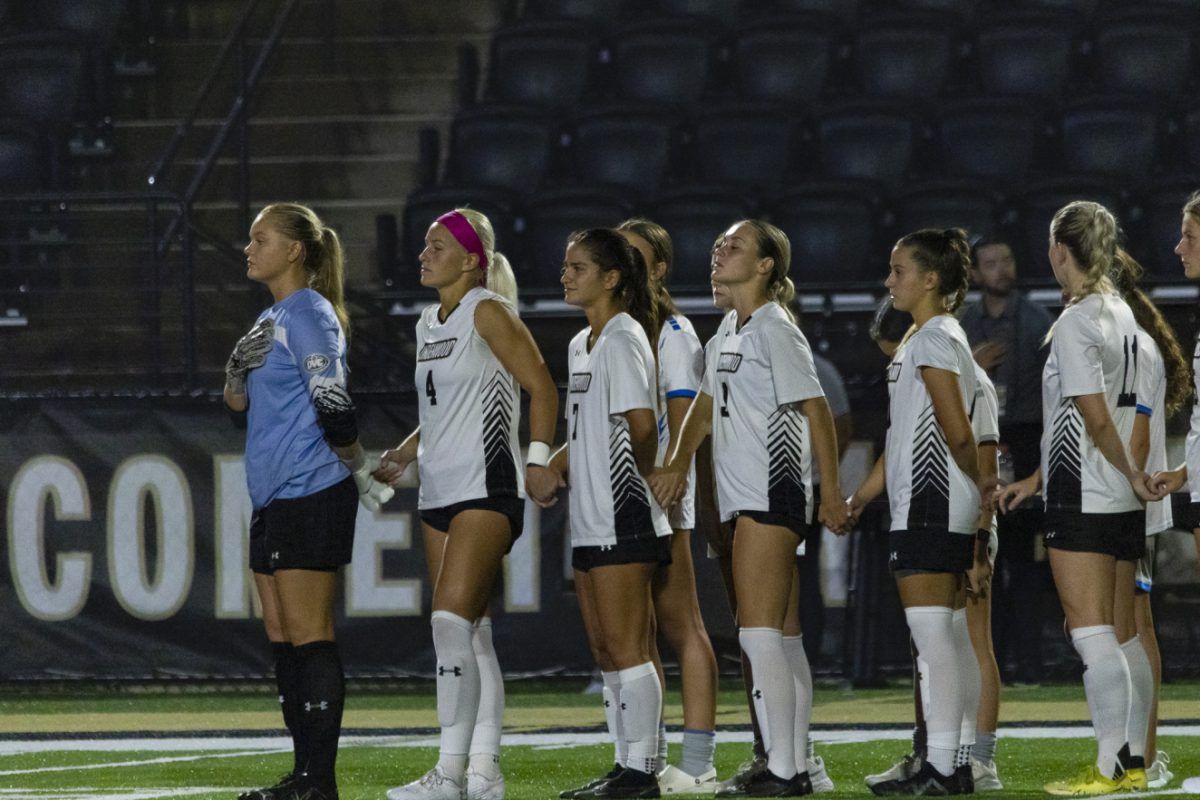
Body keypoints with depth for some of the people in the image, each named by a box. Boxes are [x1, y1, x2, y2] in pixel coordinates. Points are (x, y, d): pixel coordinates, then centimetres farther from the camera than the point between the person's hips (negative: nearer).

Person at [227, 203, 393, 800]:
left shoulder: (309, 314, -11)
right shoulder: (271, 318, 18)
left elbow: (331, 405, -16)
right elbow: (239, 403, 17)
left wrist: (362, 473, -9)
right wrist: (237, 365, -2)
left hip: (311, 493, -10)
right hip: (274, 498, 10)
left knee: (308, 637, -9)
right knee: (281, 638, 9)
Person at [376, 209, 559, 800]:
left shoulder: (487, 312, -8)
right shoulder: (429, 323, 17)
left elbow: (541, 386, -10)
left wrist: (538, 460, -19)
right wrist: (403, 456, 13)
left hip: (485, 486, -9)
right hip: (439, 490, 9)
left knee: (453, 622, -16)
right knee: (470, 633, 8)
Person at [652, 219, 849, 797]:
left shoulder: (775, 330, -10)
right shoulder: (731, 329, 17)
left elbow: (817, 412, -13)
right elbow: (707, 402, 24)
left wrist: (832, 494, -17)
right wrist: (678, 463, 9)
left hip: (772, 491, -10)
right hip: (744, 495, 10)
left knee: (760, 633, -13)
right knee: (781, 636, 10)